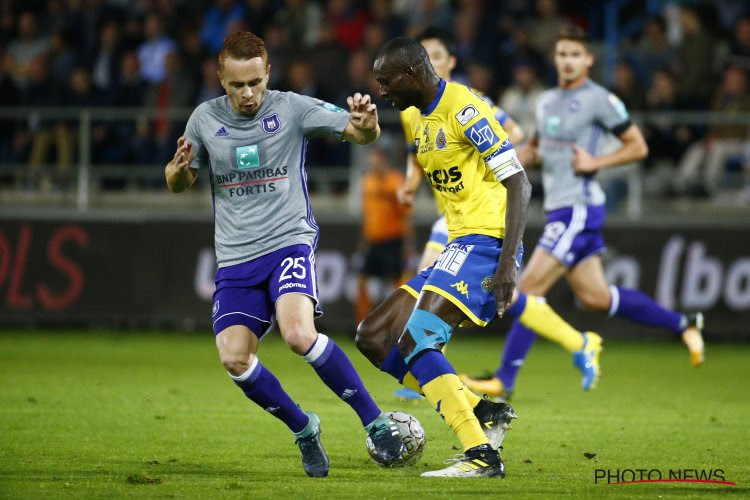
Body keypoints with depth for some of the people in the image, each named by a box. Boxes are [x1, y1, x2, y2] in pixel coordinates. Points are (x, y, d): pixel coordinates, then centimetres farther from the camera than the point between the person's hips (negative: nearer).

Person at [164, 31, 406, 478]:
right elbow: (178, 185, 15)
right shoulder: (205, 119, 4)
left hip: (290, 242, -4)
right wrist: (179, 168, -10)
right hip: (236, 259, 4)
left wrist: (366, 123, -32)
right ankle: (303, 429, 13)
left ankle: (376, 422, -14)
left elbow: (361, 134, -8)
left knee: (299, 334, -27)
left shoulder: (292, 108, -5)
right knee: (234, 359, -11)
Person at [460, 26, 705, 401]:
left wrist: (595, 162, -15)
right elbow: (535, 148, 28)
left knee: (530, 287, -12)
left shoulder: (599, 100, -8)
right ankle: (682, 325, 26)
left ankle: (504, 378, -8)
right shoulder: (546, 101, 15)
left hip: (579, 208, -9)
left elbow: (638, 146, -4)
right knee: (595, 298, 12)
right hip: (559, 209, 9)